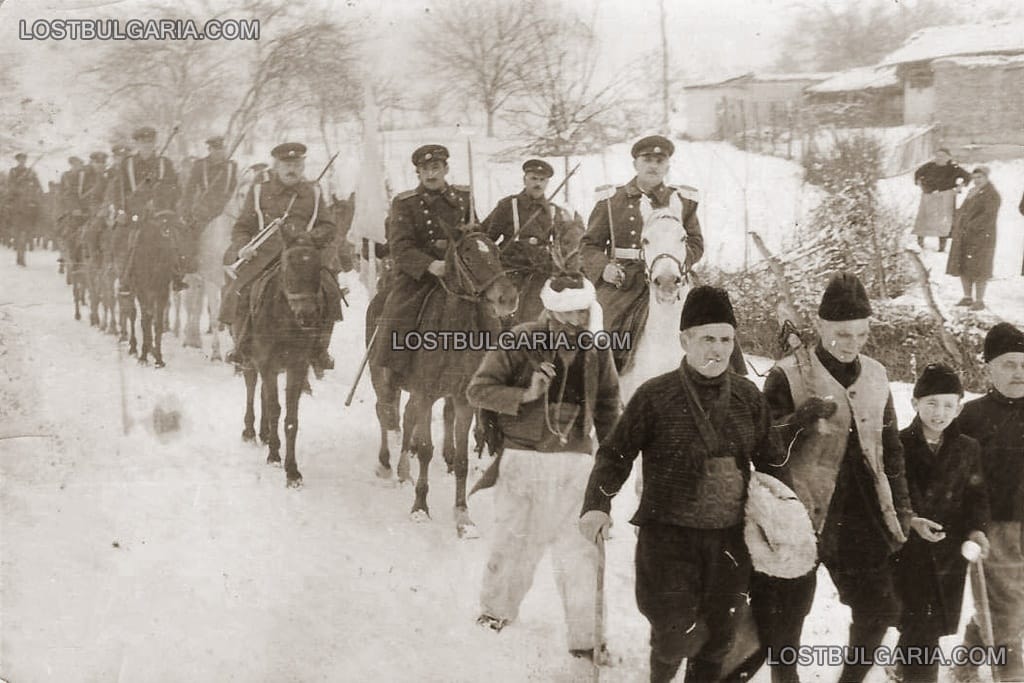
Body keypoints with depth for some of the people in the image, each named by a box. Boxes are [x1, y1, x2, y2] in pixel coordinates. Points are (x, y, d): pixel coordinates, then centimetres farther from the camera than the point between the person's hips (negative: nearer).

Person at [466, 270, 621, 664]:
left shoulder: (596, 348, 2)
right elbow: (478, 390, -8)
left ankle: (586, 637, 13)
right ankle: (496, 610, 28)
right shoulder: (520, 343, -10)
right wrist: (525, 395, -22)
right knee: (516, 543, 5)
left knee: (581, 551, 4)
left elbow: (607, 401, 15)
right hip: (525, 458, -3)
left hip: (576, 460, 3)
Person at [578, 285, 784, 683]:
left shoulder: (748, 396, 4)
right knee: (675, 635, -7)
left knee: (719, 636, 9)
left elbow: (768, 461, 16)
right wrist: (597, 504, -15)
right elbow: (616, 453, -2)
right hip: (668, 534, -4)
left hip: (729, 537, 4)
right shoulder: (655, 396, -7)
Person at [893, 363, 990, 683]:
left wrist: (976, 528, -8)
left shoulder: (968, 449, 5)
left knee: (931, 630, 11)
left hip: (950, 553, 4)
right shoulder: (898, 445, -7)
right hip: (909, 551, -4)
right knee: (919, 630, -6)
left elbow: (976, 495, 8)